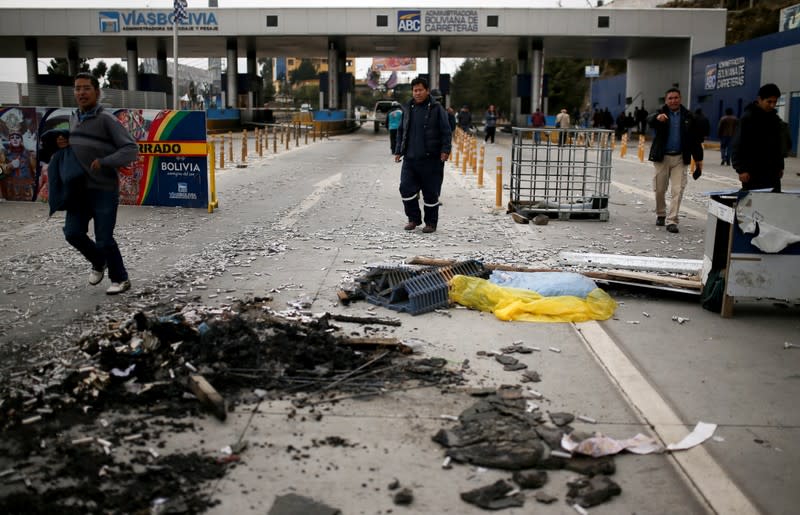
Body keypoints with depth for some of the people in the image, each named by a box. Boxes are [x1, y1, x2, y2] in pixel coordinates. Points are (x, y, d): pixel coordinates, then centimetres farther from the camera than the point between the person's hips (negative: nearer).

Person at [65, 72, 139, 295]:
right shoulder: (73, 118, 11)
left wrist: (104, 162, -22)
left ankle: (120, 279, 18)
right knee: (73, 233, -2)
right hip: (79, 189, 6)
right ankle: (98, 262, 27)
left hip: (104, 190, -6)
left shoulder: (107, 119, -10)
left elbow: (131, 149, -15)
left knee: (104, 239, -4)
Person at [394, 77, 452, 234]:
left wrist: (445, 150, -15)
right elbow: (401, 131, 19)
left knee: (431, 192, 2)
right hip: (410, 158, 4)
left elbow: (446, 131, -5)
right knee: (406, 188, -1)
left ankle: (431, 222, 15)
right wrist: (399, 151, 14)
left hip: (431, 159, -4)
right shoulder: (408, 109, 12)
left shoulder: (436, 108, -2)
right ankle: (413, 219, 16)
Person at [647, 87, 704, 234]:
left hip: (680, 158, 1)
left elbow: (696, 138, 9)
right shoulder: (661, 113, 0)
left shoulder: (688, 116, 5)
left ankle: (672, 220, -5)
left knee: (677, 190, -7)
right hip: (662, 157, 0)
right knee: (660, 189, 8)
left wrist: (698, 158, 6)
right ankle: (660, 215, 30)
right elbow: (649, 120, -25)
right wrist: (657, 118, -49)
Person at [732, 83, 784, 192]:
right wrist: (741, 169, -18)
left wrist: (780, 166, 15)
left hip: (772, 171, 6)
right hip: (753, 172, -6)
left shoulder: (775, 119, 12)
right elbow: (738, 146, -12)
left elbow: (779, 145, 20)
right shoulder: (748, 117, -8)